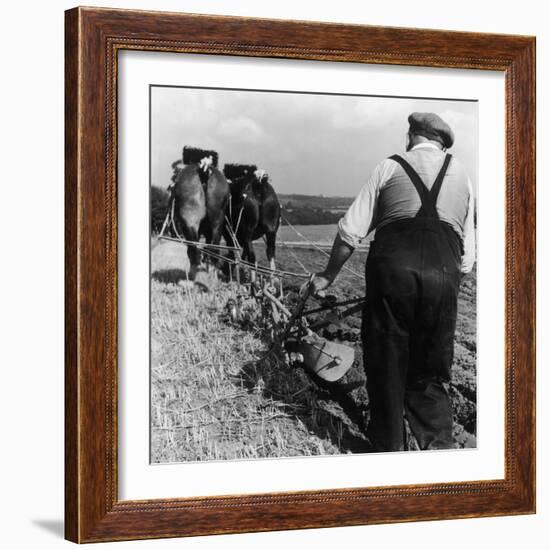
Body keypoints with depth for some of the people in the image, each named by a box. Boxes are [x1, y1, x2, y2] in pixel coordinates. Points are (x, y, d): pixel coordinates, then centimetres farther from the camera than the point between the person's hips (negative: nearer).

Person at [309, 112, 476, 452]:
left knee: (386, 364, 10)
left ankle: (388, 447, 16)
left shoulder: (390, 168, 15)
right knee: (431, 373, 11)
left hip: (392, 265, -2)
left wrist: (328, 276, 22)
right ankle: (439, 446, 3)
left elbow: (351, 231, 11)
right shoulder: (461, 173, 22)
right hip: (444, 272, 2)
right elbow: (468, 251, 19)